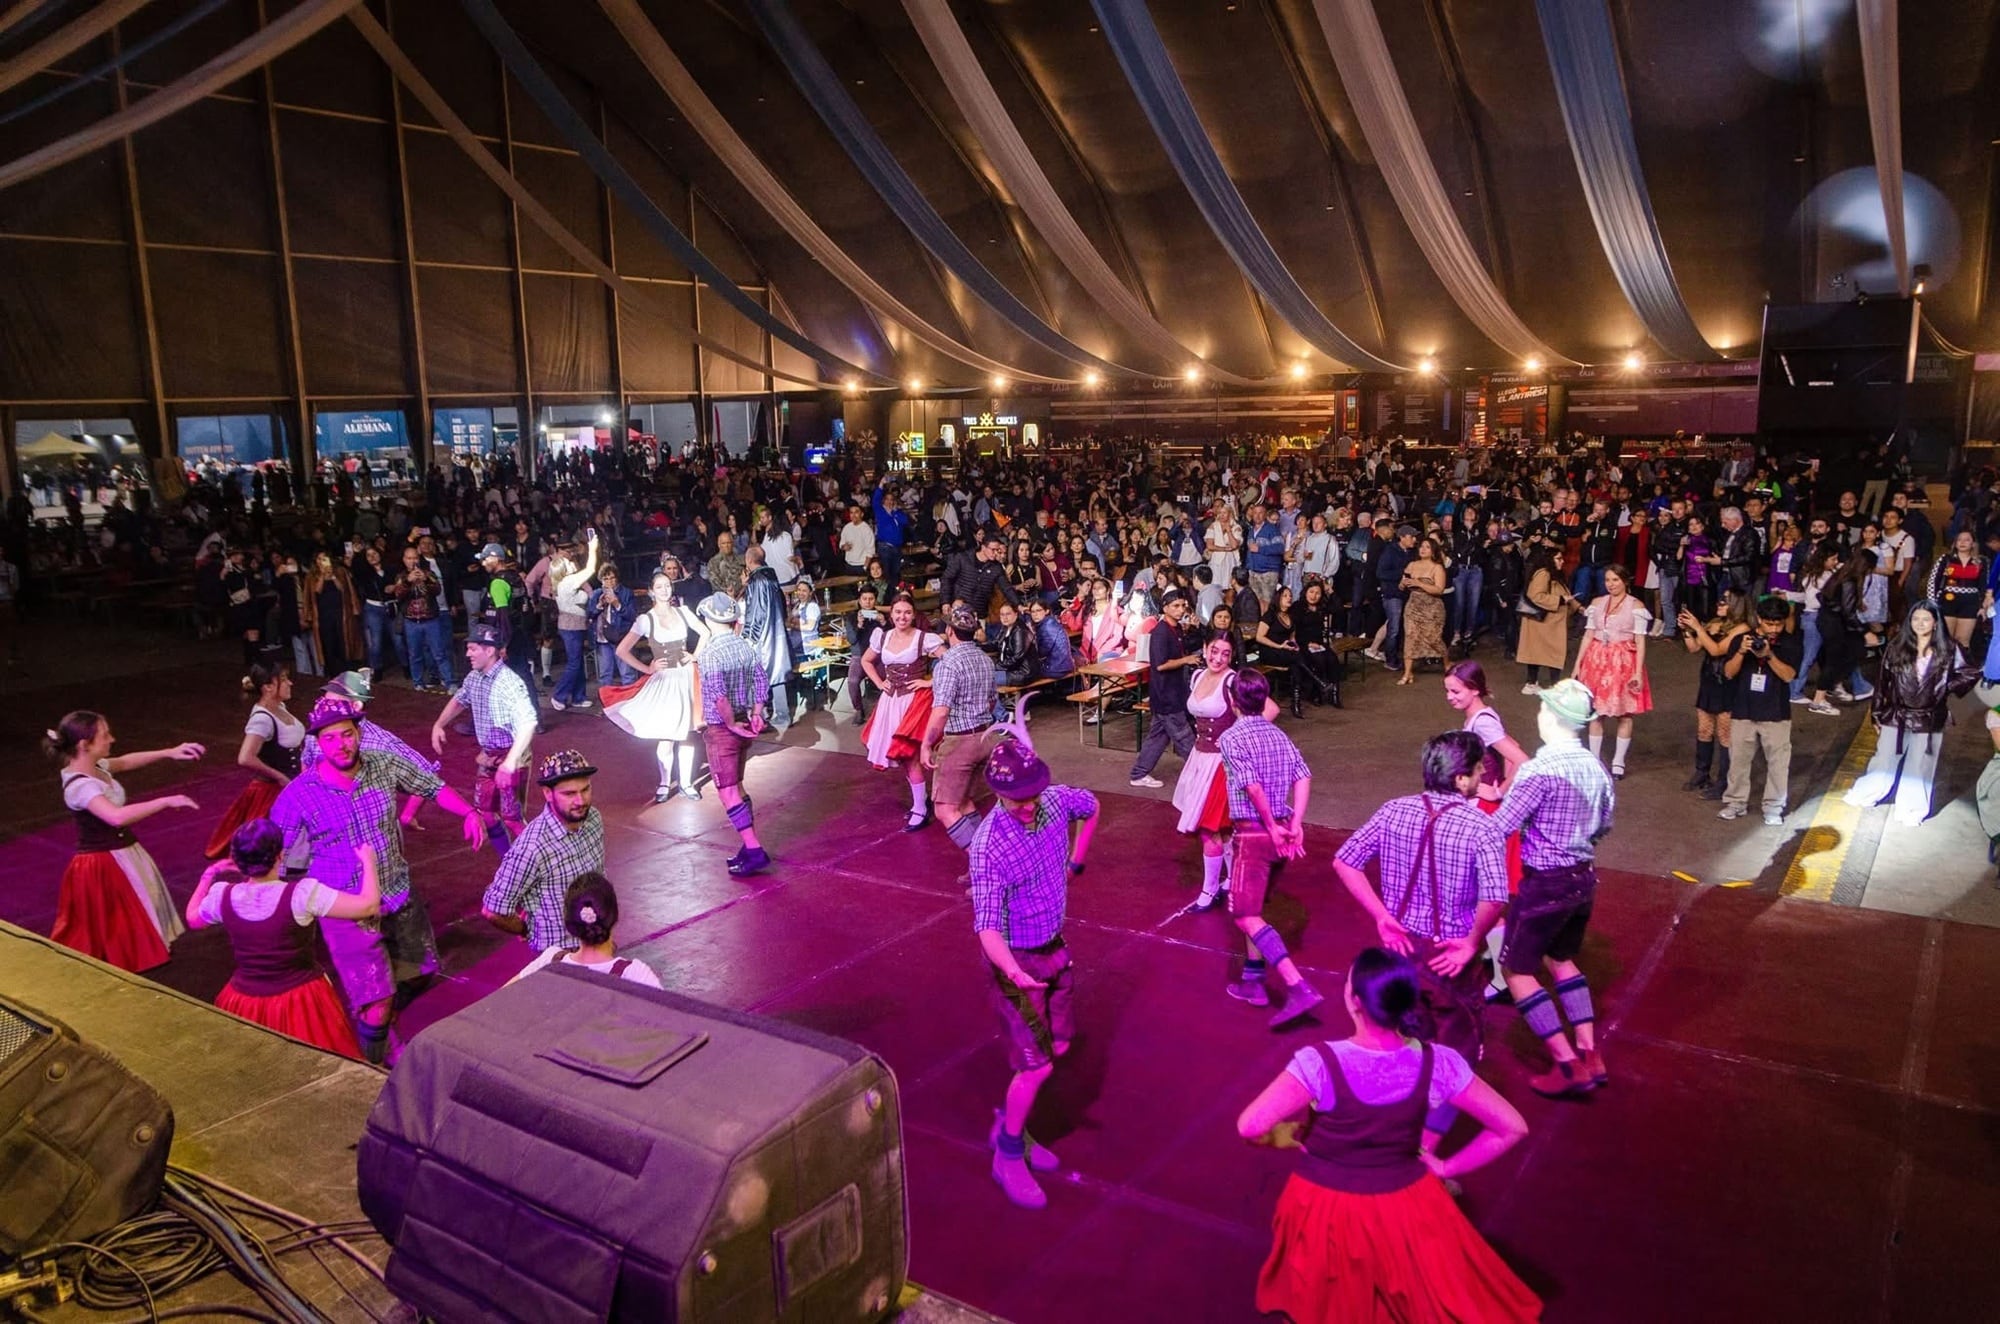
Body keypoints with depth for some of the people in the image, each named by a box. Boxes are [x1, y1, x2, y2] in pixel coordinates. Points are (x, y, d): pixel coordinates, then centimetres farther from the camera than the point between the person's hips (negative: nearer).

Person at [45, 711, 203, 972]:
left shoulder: (95, 767, -2)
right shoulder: (79, 786, -29)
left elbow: (125, 762, 16)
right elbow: (117, 816, -44)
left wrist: (170, 753, 6)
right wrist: (166, 801, -37)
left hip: (121, 854, 10)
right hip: (103, 864, -10)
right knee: (111, 928, 6)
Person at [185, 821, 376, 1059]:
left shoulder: (222, 895, -11)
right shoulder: (302, 893, -25)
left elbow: (193, 919, 13)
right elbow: (369, 906, -23)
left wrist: (209, 876, 27)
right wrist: (368, 860, -7)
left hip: (246, 1004, 4)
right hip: (302, 1002, -3)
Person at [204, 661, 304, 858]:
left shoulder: (279, 707, 1)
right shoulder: (262, 719, -24)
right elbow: (245, 759, -35)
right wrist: (278, 776, -24)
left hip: (292, 788, 8)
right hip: (272, 791, -8)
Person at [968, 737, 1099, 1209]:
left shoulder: (1056, 802, -13)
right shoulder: (988, 847, -31)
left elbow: (1091, 806, 13)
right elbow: (987, 927, -35)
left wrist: (1076, 860, 15)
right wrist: (1015, 974, -51)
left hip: (1054, 947, 7)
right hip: (1016, 959, -7)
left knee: (1057, 1046, 17)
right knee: (1037, 1065, -5)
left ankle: (1008, 1126, 37)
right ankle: (1008, 1156, 17)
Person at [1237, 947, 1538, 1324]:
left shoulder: (1320, 1061, -26)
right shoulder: (1436, 1063, -17)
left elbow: (1250, 1127, -29)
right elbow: (1512, 1127, -8)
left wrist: (1284, 1135, -8)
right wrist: (1445, 1168, 1)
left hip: (1326, 1209, -1)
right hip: (1405, 1207, 1)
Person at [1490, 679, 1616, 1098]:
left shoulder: (1540, 768, -22)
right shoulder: (1595, 767, 2)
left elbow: (1500, 827, -23)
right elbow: (1603, 824, 15)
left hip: (1545, 883, -8)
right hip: (1584, 878, 8)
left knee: (1517, 969, 5)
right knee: (1561, 959, 26)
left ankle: (1569, 1065, 2)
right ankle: (1590, 1054, 23)